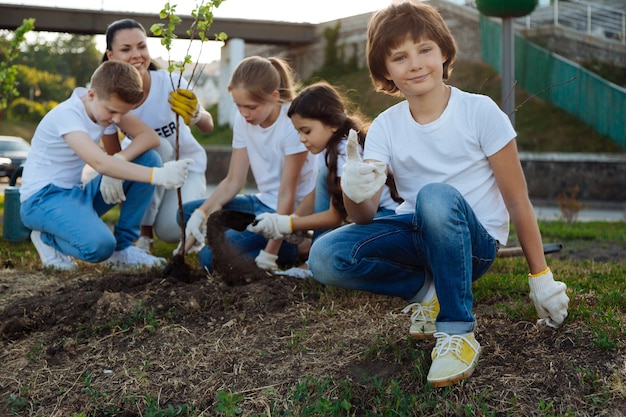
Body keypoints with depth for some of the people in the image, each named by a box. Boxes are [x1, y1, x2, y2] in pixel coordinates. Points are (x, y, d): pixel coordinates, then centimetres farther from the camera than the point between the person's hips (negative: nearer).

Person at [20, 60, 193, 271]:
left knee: (149, 159, -7)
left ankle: (122, 248, -2)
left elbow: (150, 136, -5)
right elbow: (101, 163, -37)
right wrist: (157, 176, -46)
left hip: (76, 192, 8)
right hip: (43, 198, -8)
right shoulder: (67, 115, -23)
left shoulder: (107, 104, 0)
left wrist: (119, 161, -23)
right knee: (99, 246, -37)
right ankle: (48, 239, -1)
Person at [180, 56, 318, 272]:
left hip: (291, 212, -8)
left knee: (212, 256, -19)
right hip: (263, 203, 8)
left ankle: (297, 249, -5)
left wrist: (269, 255, -22)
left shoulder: (292, 123, -21)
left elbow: (287, 193, -21)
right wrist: (202, 212, -15)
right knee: (187, 212, 2)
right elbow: (233, 181, 2)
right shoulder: (242, 120, 0)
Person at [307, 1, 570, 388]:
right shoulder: (385, 127, -3)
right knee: (325, 256, -23)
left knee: (437, 196, -39)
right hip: (418, 235, 4)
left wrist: (542, 277, -5)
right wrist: (356, 195, -35)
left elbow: (517, 200, -7)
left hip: (475, 241, -3)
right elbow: (365, 216, -11)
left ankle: (459, 331, -24)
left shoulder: (480, 112, -12)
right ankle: (429, 290, -4)